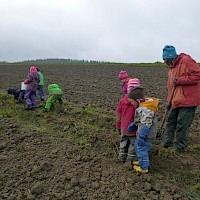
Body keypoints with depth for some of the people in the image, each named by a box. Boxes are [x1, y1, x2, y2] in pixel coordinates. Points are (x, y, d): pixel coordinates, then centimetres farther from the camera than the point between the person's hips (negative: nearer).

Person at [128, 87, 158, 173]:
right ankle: (141, 161, 43)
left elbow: (145, 126, -29)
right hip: (142, 132, 10)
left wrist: (141, 137, -25)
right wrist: (132, 125, 10)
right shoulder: (142, 106, 3)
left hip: (146, 135, -10)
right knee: (137, 146, 25)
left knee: (142, 150, 4)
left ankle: (143, 168, 23)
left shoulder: (145, 110, -30)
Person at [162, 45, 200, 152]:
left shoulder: (186, 61, -11)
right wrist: (169, 101, 18)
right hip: (176, 101, 9)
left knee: (182, 125, -3)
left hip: (187, 100, -9)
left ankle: (179, 147, 11)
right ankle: (167, 142, 23)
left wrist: (179, 80, -20)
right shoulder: (171, 68, 18)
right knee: (171, 121, 12)